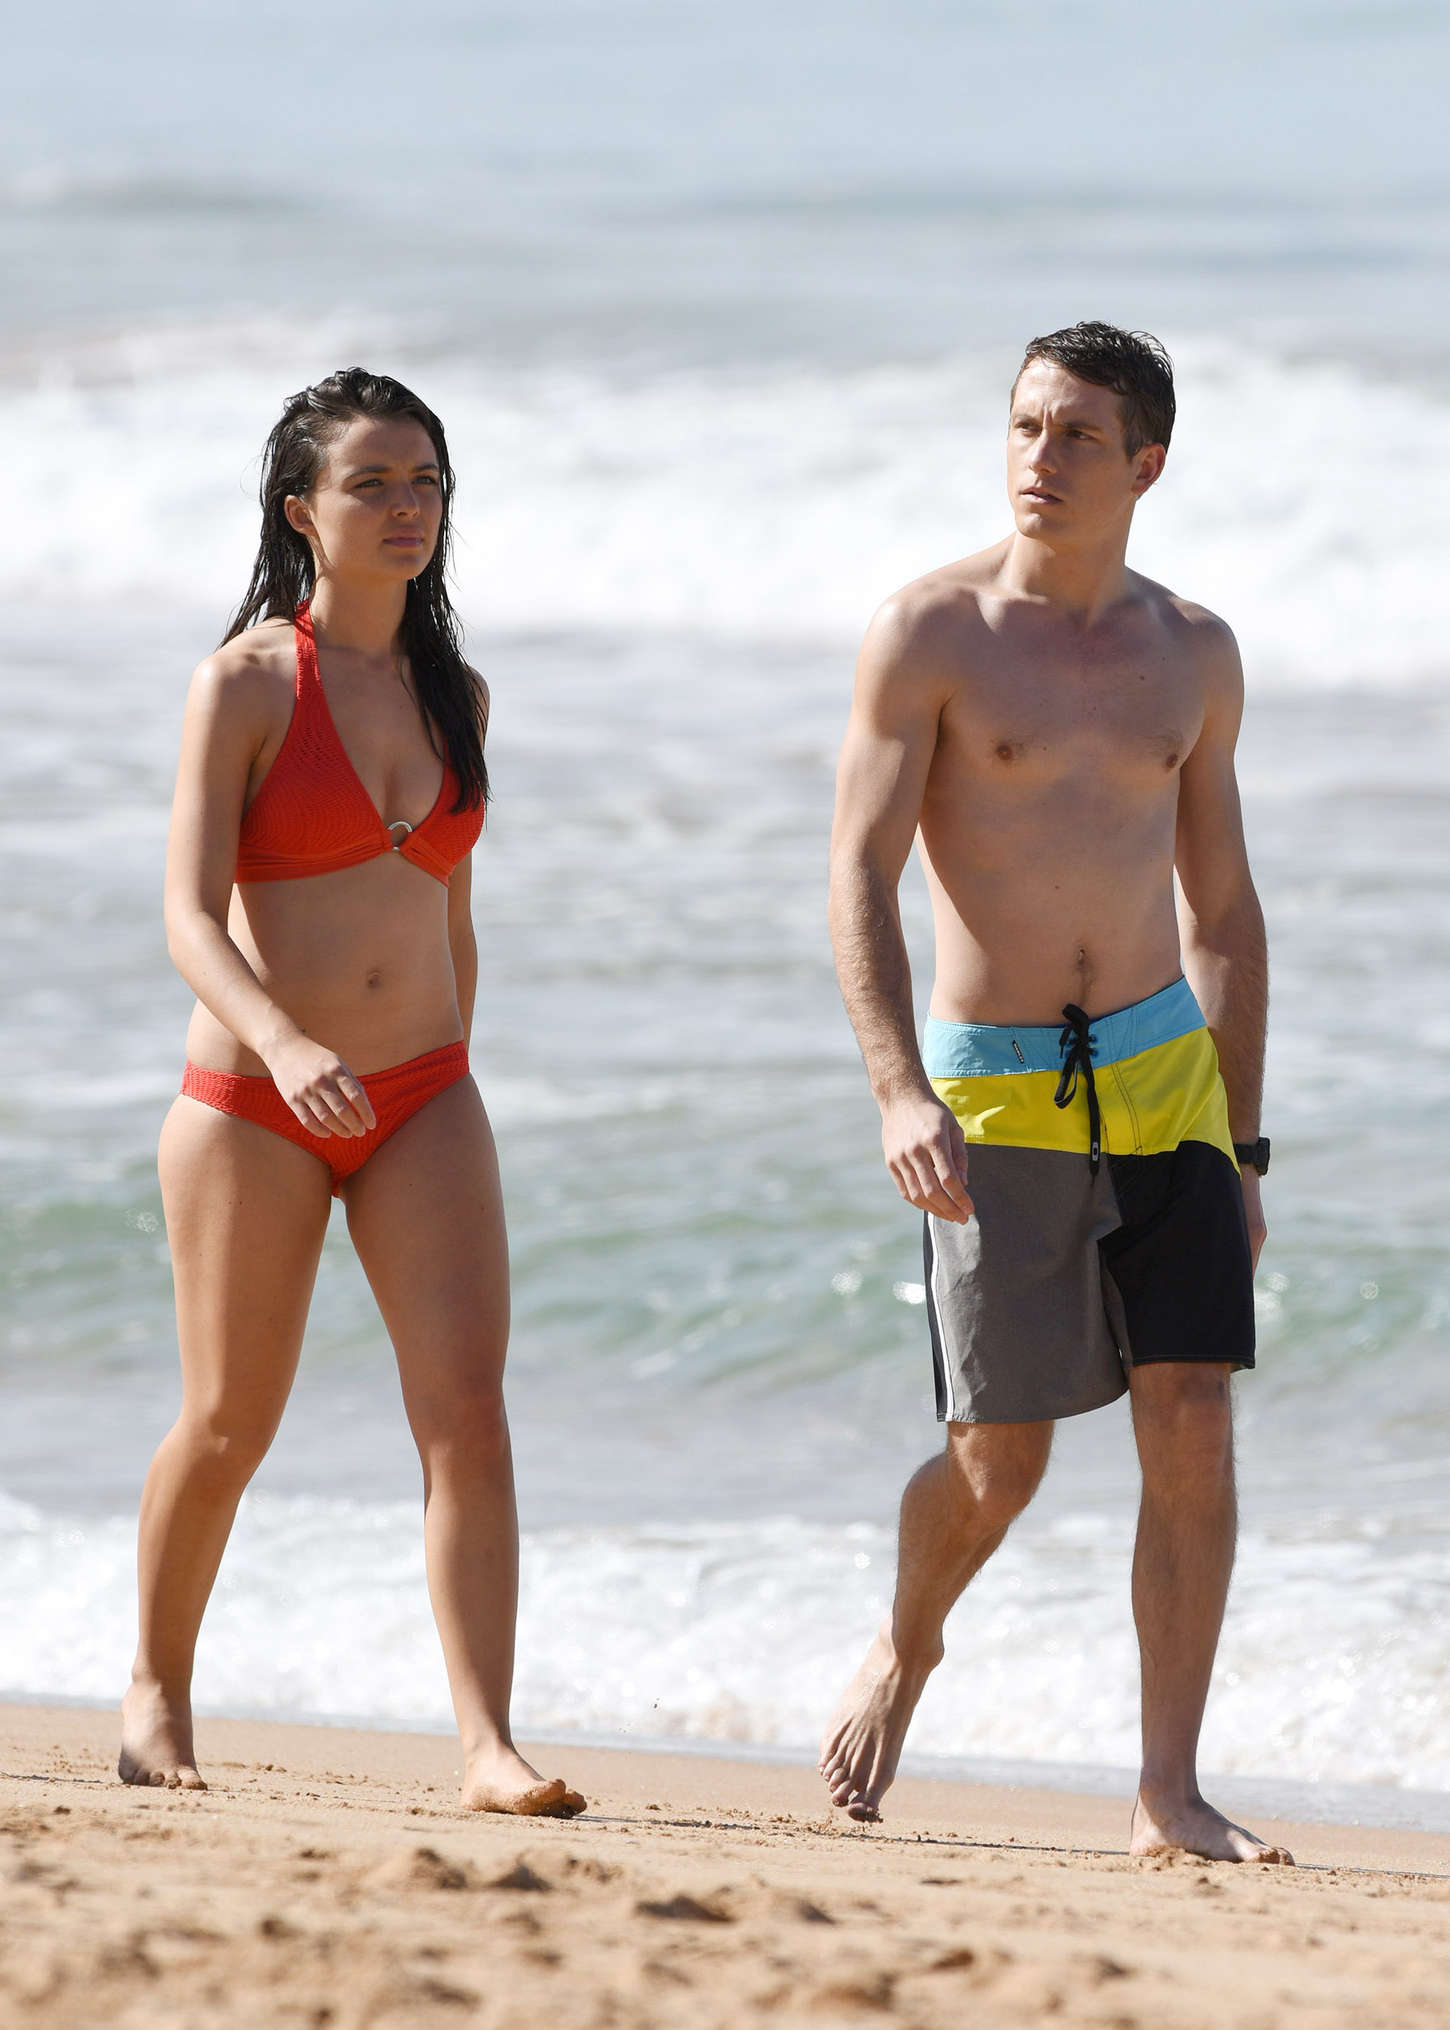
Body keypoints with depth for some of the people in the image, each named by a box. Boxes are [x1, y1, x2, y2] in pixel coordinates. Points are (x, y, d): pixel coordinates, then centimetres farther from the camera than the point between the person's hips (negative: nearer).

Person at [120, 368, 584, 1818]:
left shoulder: (453, 694, 8)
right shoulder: (245, 685, -8)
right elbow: (189, 917, -16)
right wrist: (285, 1043, -33)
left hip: (421, 1101, 4)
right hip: (252, 1102, -4)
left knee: (469, 1415, -12)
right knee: (230, 1425, 7)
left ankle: (489, 1748, -17)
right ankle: (156, 1689, 32)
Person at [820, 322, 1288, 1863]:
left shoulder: (1190, 653, 8)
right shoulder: (930, 634, -5)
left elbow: (1222, 910, 15)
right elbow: (860, 879, -9)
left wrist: (1242, 1148, 12)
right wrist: (898, 1091, -22)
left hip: (1161, 1072, 3)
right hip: (994, 1098, -3)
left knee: (1192, 1420, -9)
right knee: (998, 1466, 1)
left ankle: (1169, 1793, -5)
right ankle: (906, 1644, 34)